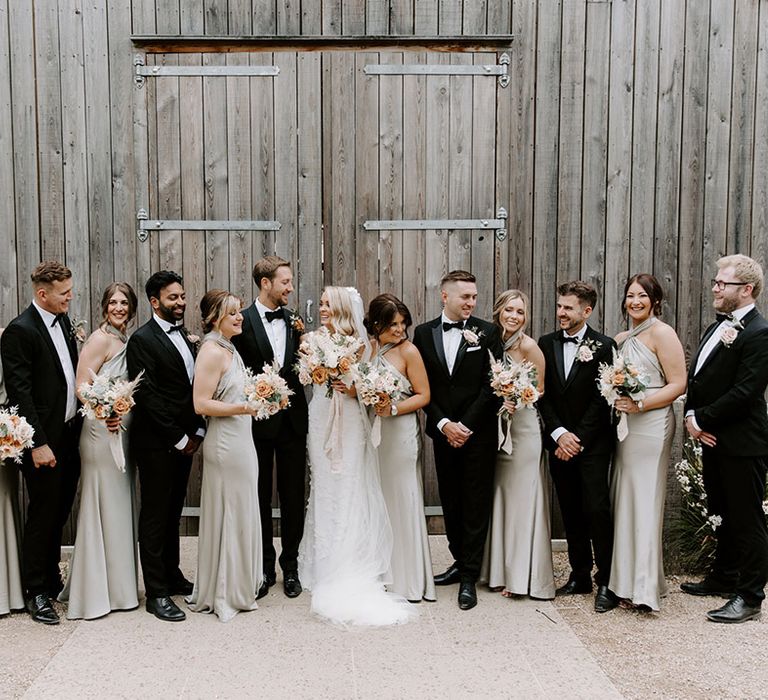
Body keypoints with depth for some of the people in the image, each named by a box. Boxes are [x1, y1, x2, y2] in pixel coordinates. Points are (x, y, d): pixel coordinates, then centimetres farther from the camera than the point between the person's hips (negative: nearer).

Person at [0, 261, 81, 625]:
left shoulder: (63, 320, 9)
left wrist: (80, 418, 6)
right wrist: (38, 444, -19)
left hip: (70, 434, 7)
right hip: (44, 439, -7)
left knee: (59, 512, 17)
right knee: (42, 515, 4)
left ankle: (52, 578, 32)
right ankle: (36, 592, 17)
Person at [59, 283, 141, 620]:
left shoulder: (126, 340, 12)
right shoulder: (101, 339, -12)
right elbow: (81, 387, -18)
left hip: (123, 431, 8)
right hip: (102, 431, -8)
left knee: (119, 508, 15)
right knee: (103, 507, -1)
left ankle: (117, 583, 27)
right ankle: (97, 591, 11)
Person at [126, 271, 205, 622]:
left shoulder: (185, 335, 11)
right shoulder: (142, 340, -12)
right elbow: (147, 395, -17)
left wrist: (197, 431, 5)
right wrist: (179, 439, -15)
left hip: (184, 441, 7)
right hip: (156, 444, -7)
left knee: (173, 511, 17)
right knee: (155, 515, 1)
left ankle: (172, 575, 30)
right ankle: (156, 593, 9)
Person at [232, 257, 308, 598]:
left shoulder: (293, 320, 7)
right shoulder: (243, 321, -7)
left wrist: (301, 337, -7)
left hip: (292, 419, 4)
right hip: (259, 420, -3)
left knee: (293, 495, 9)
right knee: (260, 494, 10)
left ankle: (290, 565, 21)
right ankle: (264, 564, 24)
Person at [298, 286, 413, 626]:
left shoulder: (359, 343, -1)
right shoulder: (316, 339, 6)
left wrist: (354, 389, -17)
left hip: (349, 422, -2)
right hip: (321, 420, 2)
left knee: (348, 491, 2)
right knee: (325, 490, 7)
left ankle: (351, 569, 11)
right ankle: (325, 565, 15)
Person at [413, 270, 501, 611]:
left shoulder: (487, 332, -2)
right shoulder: (424, 333, 4)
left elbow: (492, 384, -7)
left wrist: (466, 425, -12)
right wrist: (443, 424, -8)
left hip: (478, 431, -3)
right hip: (442, 431, 3)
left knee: (476, 504, 0)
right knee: (450, 501, 11)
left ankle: (469, 577, 6)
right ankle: (460, 561, 27)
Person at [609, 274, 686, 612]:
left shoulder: (662, 333, -6)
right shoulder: (621, 339, 16)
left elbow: (678, 384, -11)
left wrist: (639, 404, -19)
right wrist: (614, 401, 3)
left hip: (650, 427, -7)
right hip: (623, 426, 7)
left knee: (644, 502, -7)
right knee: (623, 500, 7)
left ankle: (643, 587, -4)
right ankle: (624, 577, 14)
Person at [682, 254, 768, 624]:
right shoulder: (718, 327, 13)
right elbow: (697, 378, 13)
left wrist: (702, 419, -15)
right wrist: (692, 416, -2)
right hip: (713, 440, 9)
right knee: (723, 515, 20)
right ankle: (723, 578, 35)